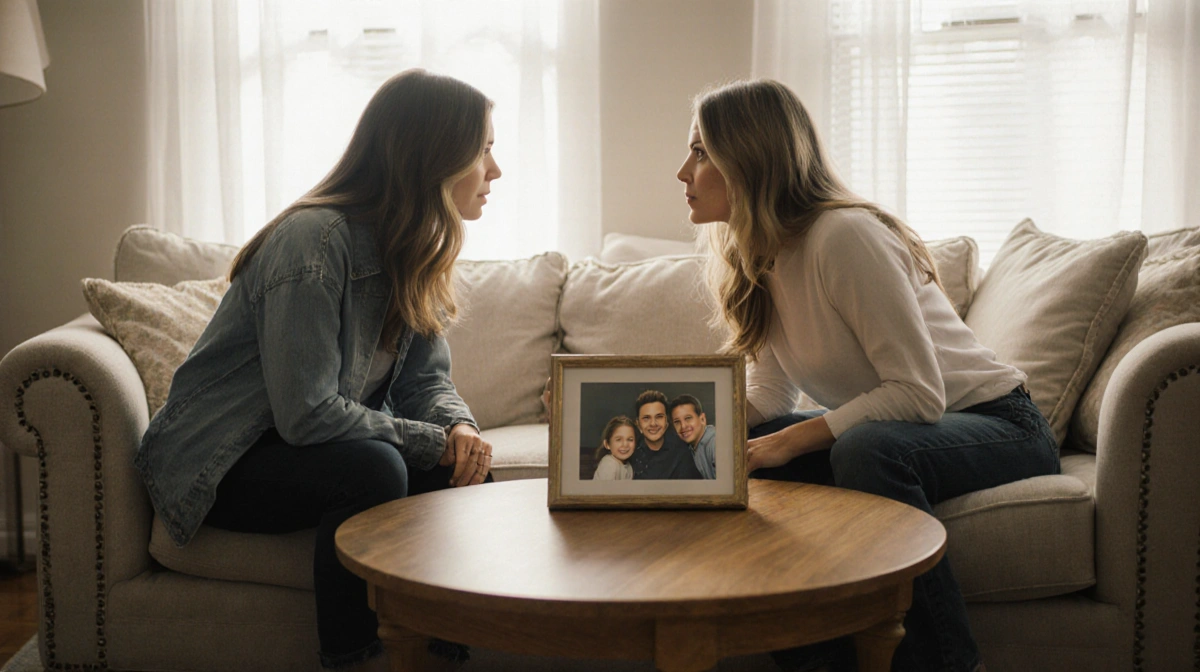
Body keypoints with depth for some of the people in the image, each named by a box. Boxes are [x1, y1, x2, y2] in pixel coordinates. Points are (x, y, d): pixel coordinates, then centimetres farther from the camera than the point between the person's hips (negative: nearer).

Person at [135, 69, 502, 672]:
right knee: (372, 469, -33)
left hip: (307, 445, 8)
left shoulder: (416, 249, 2)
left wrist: (458, 428, -18)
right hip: (220, 464, -8)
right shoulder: (315, 241, -26)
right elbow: (306, 414, -29)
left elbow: (425, 378, 3)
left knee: (461, 471, -14)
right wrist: (433, 440, -23)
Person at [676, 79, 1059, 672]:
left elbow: (919, 392, -27)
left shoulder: (843, 236, -25)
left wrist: (791, 440, -26)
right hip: (890, 429, 8)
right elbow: (770, 393, 4)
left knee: (867, 450, -36)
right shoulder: (759, 255, 2)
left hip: (997, 425, -8)